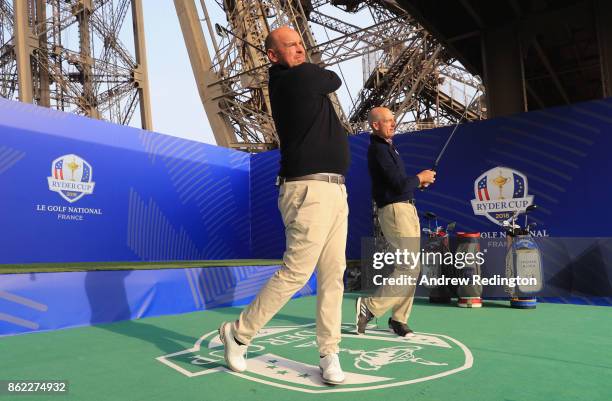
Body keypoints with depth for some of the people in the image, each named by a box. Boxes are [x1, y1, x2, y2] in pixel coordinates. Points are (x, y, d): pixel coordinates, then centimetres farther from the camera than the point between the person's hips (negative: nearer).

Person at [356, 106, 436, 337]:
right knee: (409, 268, -12)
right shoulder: (378, 149, -12)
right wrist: (420, 177, -3)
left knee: (410, 268, 11)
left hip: (407, 209, 10)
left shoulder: (388, 146, 20)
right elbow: (399, 185, -20)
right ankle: (369, 307, -5)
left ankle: (399, 318, 18)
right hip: (395, 210, -10)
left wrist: (418, 181, 9)